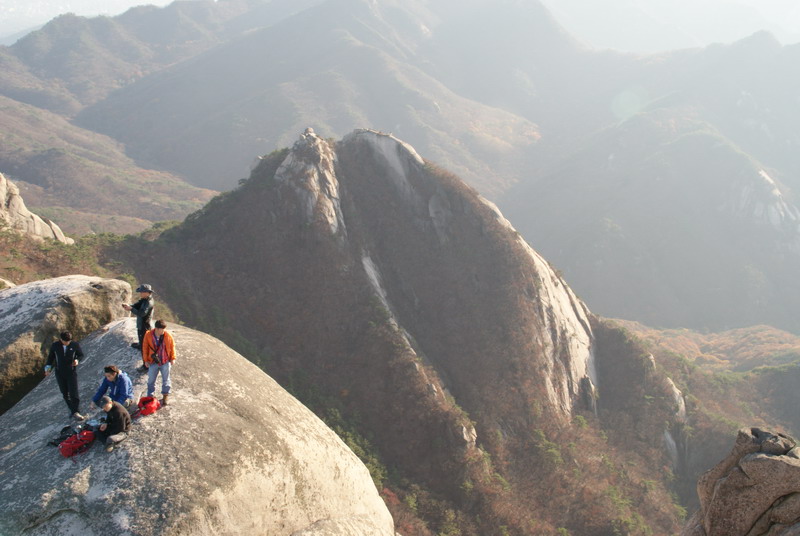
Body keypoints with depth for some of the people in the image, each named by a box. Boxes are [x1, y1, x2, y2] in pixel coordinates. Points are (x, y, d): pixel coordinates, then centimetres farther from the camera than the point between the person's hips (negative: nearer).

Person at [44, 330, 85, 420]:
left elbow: (81, 355, 5)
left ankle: (75, 412, -9)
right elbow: (51, 357, 8)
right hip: (60, 374, 2)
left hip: (71, 373, -2)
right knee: (65, 394, 9)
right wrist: (48, 367, -5)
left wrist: (77, 360, -16)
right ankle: (72, 410, 21)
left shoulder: (75, 345, -7)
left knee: (74, 393, -11)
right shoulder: (55, 346, -4)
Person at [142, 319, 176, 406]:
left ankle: (165, 395, 22)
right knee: (151, 380, 10)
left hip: (165, 362, 0)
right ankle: (150, 396, 23)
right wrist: (146, 360, -2)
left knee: (166, 379, 10)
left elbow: (172, 346, 0)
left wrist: (172, 358, 1)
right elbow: (145, 348, -2)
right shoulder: (148, 335, -13)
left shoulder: (168, 335, -12)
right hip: (153, 362, 0)